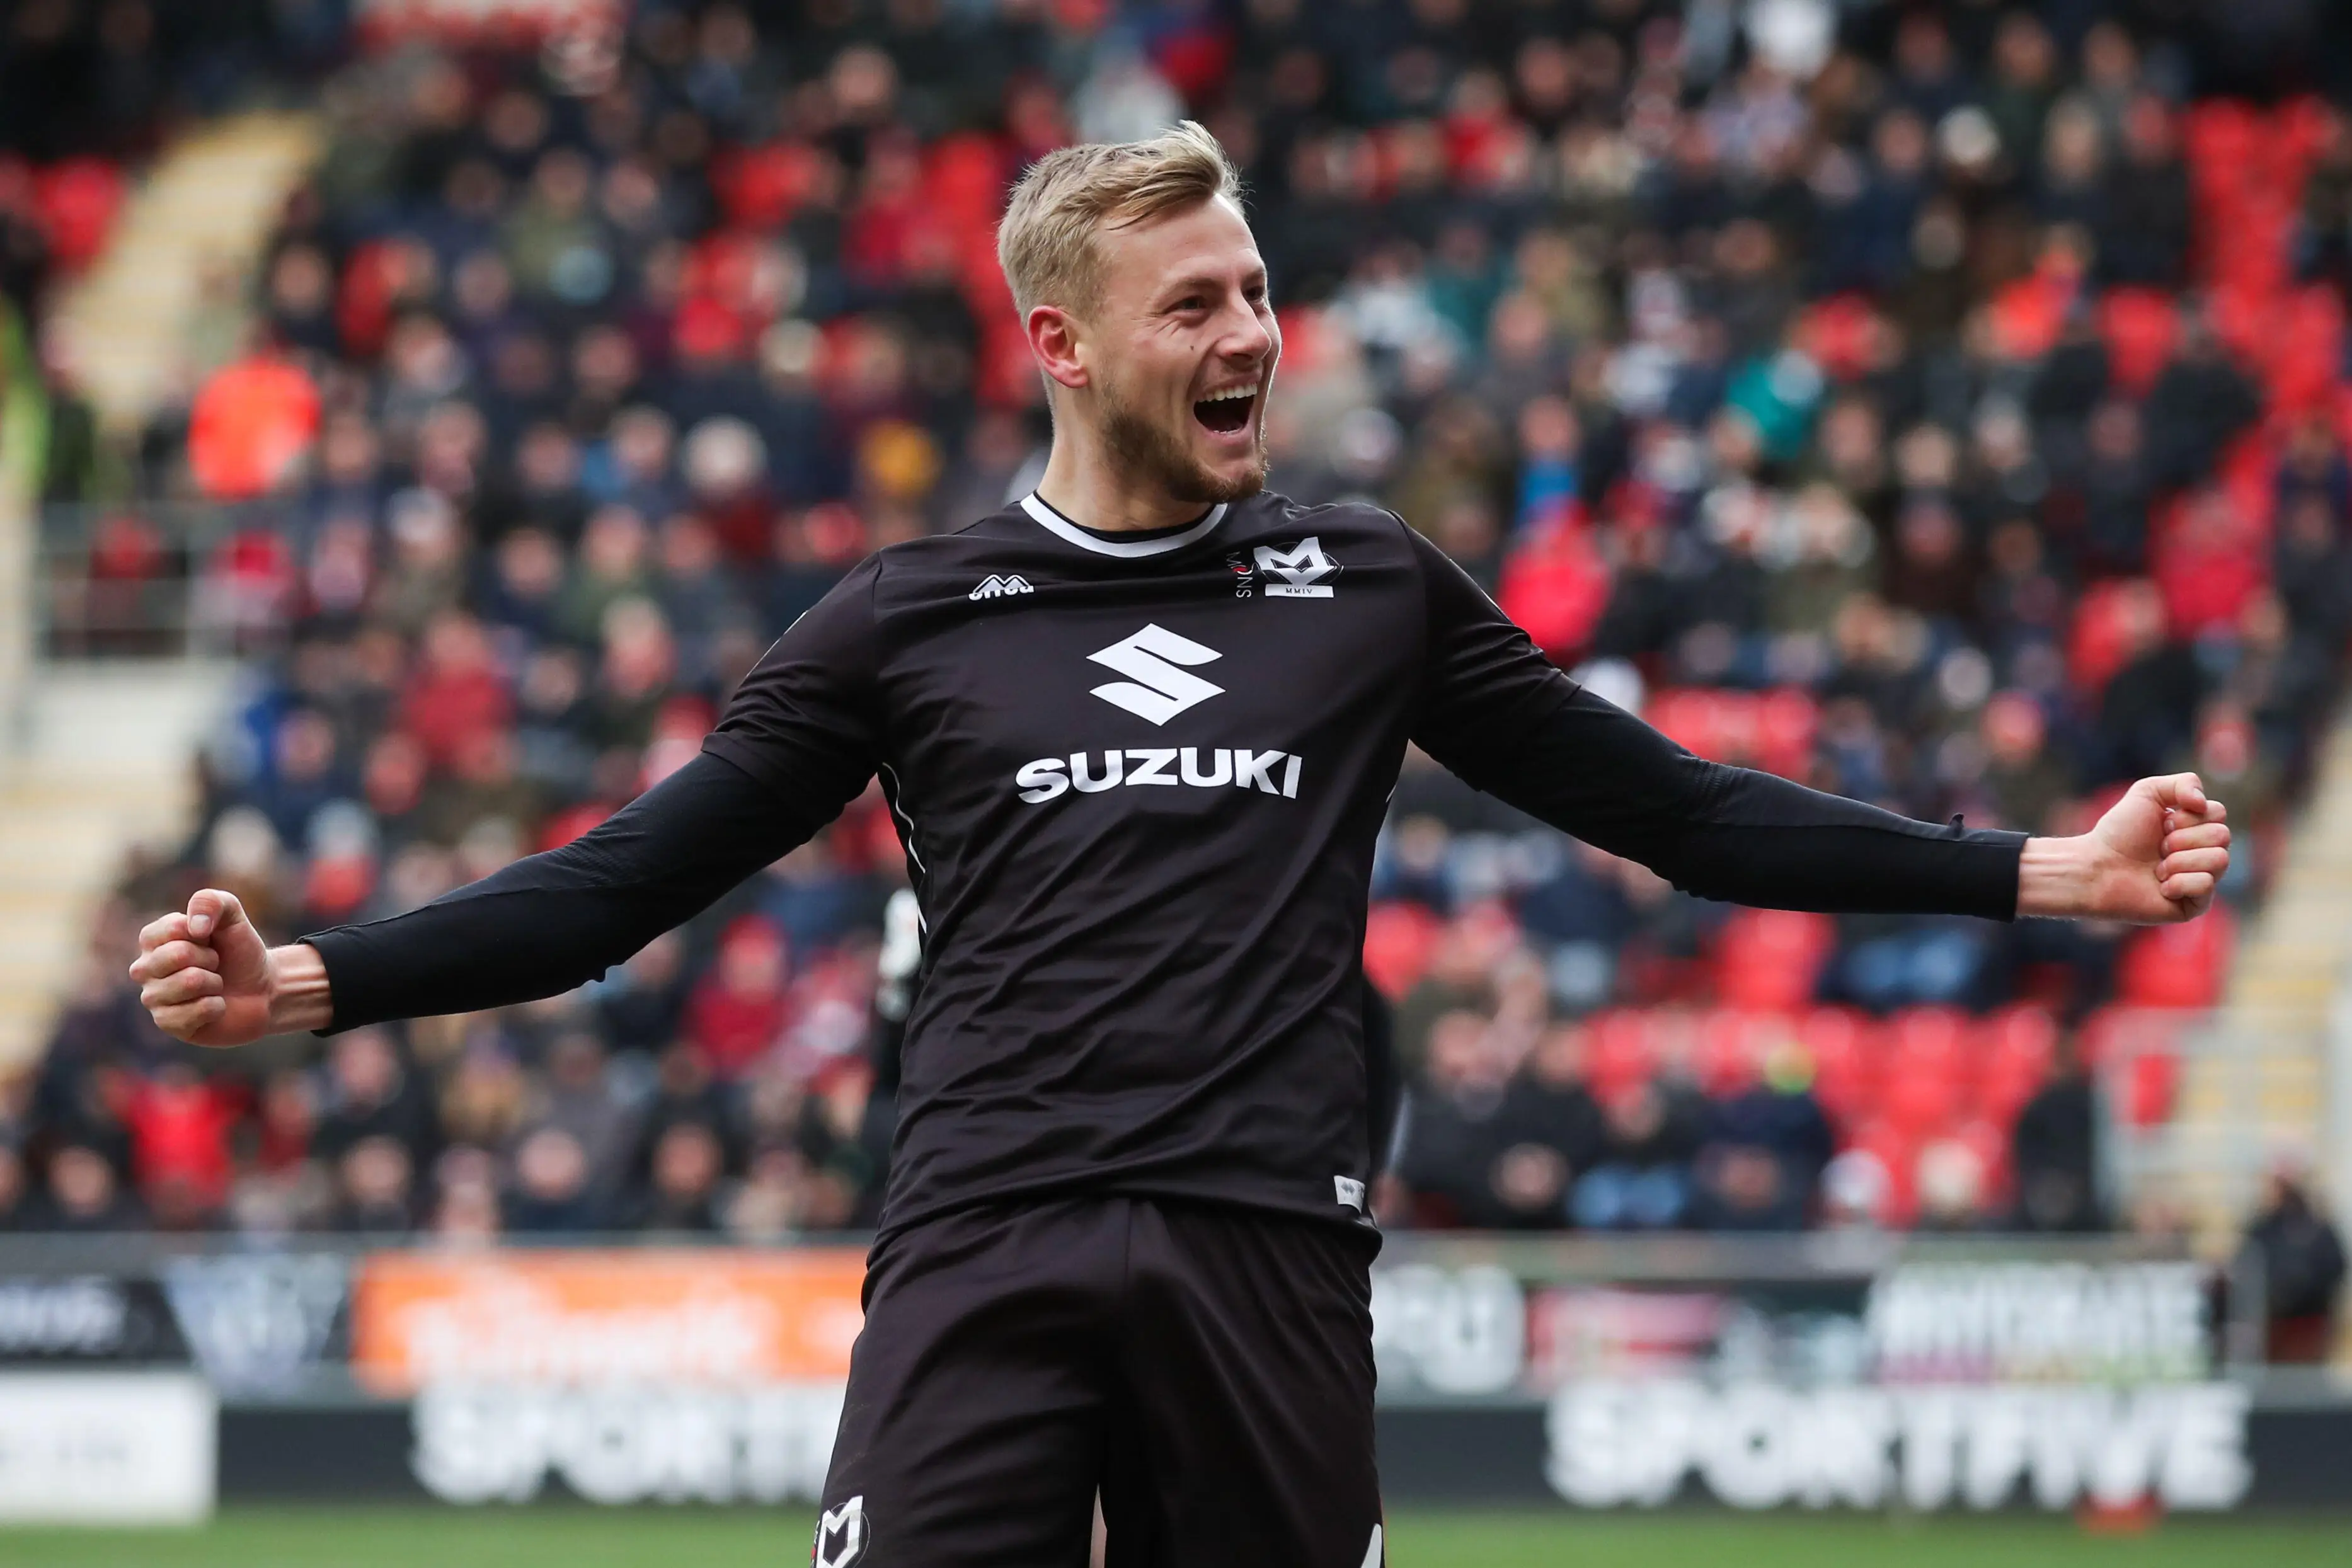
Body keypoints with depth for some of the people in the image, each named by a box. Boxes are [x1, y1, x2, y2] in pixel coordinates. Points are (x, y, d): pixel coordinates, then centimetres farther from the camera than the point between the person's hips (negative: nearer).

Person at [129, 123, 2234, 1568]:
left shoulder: (1368, 590, 14)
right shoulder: (914, 617, 11)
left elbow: (1674, 808, 16)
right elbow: (634, 879, 10)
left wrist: (2042, 874, 10)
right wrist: (308, 982, -2)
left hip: (1267, 1254, 1)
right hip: (986, 1249, -1)